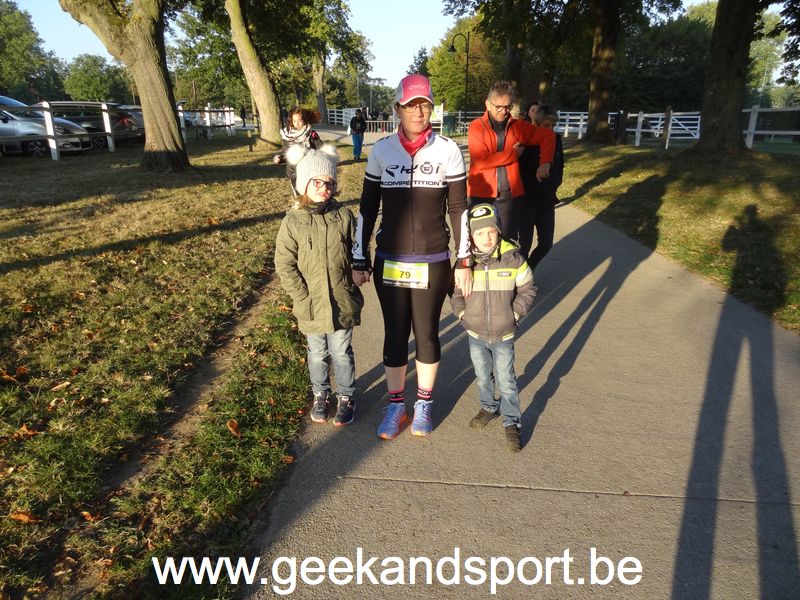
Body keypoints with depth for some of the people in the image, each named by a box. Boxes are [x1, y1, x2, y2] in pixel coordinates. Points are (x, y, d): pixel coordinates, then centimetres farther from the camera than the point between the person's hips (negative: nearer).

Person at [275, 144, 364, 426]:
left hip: (343, 302, 0)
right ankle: (320, 395, 38)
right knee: (317, 354, 17)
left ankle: (346, 397, 31)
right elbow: (284, 265, -7)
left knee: (342, 353, 13)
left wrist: (352, 283, -2)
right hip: (311, 305, 0)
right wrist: (303, 297, -11)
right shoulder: (292, 222, -8)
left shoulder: (344, 215, -4)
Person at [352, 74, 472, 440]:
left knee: (426, 334, 10)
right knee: (395, 335, 10)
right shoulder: (381, 151, 0)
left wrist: (464, 261, -2)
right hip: (389, 263, 1)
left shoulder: (447, 150, -3)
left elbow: (459, 209, 1)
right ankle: (395, 405, 28)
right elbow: (368, 208, 5)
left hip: (433, 263, -1)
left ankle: (424, 404, 30)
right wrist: (359, 261, 3)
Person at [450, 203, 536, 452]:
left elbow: (527, 288, -1)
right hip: (475, 335, 2)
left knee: (506, 380, 6)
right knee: (482, 376, 21)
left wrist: (515, 313, -7)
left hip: (504, 335, -2)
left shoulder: (512, 258, -13)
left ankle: (511, 423, 23)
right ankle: (488, 407, 45)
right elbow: (455, 292, 4)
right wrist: (462, 314, -7)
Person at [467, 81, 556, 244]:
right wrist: (513, 153, -8)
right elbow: (480, 161, -17)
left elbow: (547, 135, 12)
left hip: (510, 194, 3)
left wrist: (545, 162, -6)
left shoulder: (518, 126, 7)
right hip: (481, 194, -3)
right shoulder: (477, 127, -5)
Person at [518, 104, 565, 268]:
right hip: (527, 200, -5)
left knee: (546, 243, 7)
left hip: (547, 200, 5)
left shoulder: (556, 139, 3)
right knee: (525, 244, -2)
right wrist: (537, 189, -13)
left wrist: (554, 185, 3)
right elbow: (520, 172, -14)